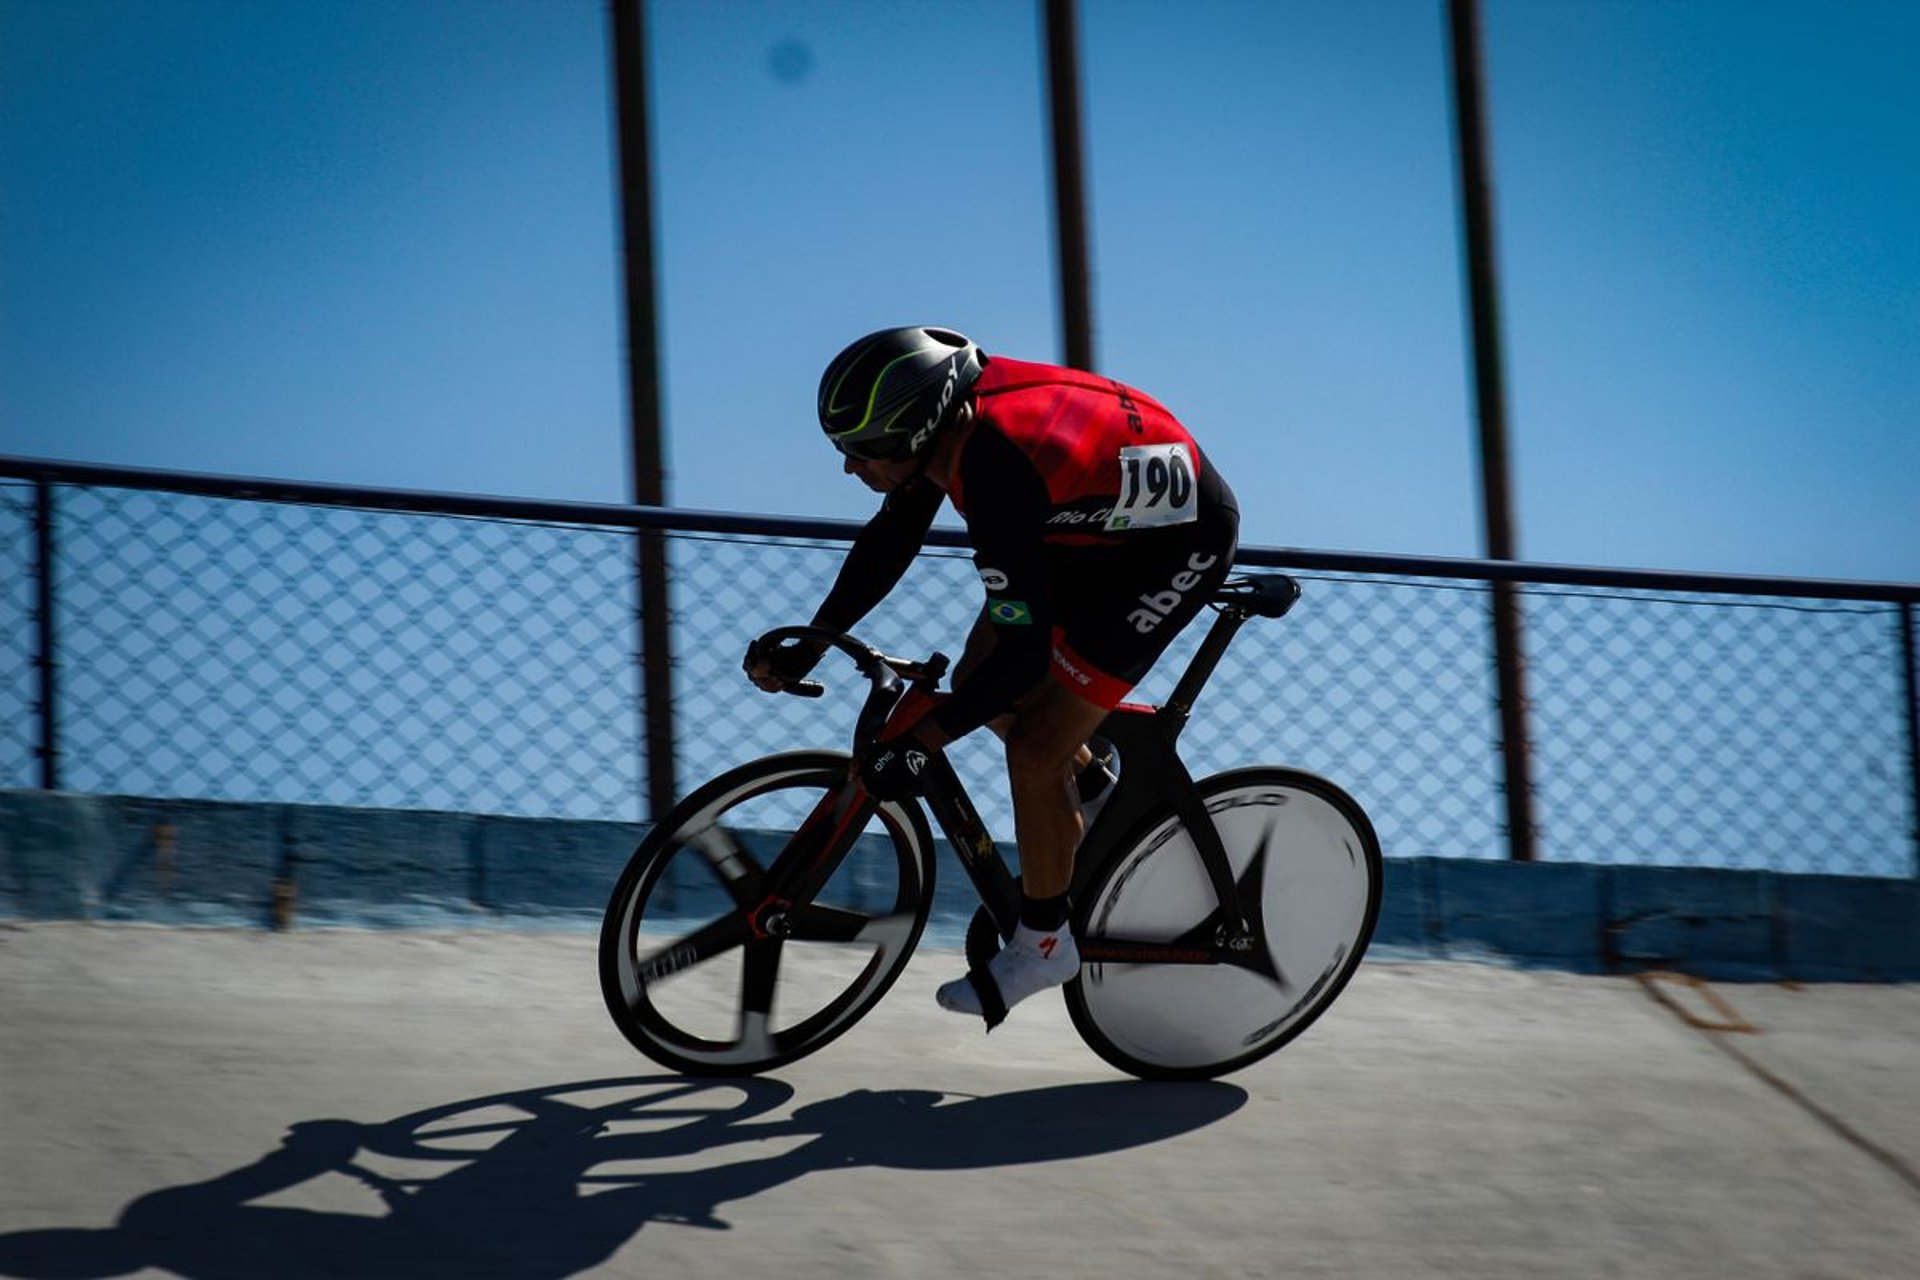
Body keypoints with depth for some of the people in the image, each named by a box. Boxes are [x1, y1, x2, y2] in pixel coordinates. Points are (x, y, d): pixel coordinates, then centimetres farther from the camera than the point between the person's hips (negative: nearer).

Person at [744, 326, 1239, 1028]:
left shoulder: (999, 473, -37)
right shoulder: (946, 414, -13)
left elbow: (1024, 654, -32)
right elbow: (889, 540, 5)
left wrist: (914, 744, -28)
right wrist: (808, 649, 3)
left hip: (1177, 542, -9)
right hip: (1094, 520, 9)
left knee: (1035, 747, -10)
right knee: (978, 683, 9)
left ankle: (1044, 943, 8)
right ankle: (1094, 790, 34)